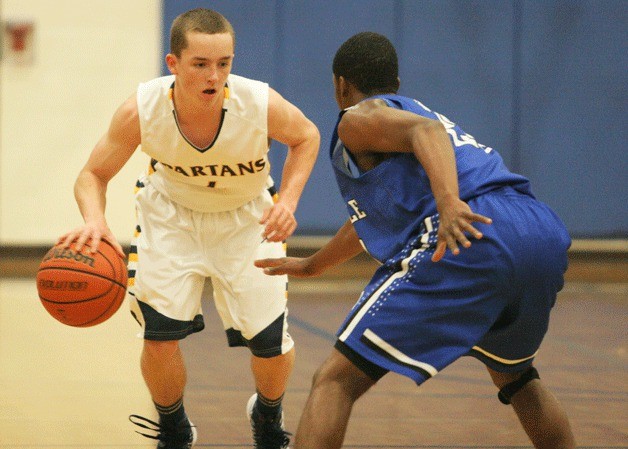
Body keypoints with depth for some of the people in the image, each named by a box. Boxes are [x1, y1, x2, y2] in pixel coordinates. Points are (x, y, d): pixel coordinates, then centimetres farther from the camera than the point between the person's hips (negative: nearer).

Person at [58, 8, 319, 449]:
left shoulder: (261, 104, -33)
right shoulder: (141, 111, -32)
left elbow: (306, 136, -8)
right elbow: (93, 174, -17)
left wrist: (288, 200, -22)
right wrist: (94, 219, -39)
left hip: (247, 217, 0)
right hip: (170, 213, 0)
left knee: (271, 343, -4)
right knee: (159, 334, -12)